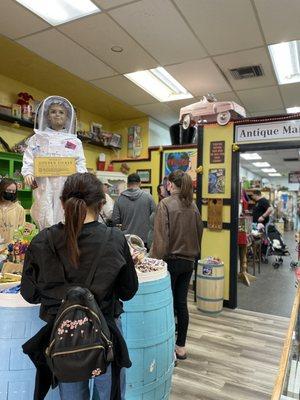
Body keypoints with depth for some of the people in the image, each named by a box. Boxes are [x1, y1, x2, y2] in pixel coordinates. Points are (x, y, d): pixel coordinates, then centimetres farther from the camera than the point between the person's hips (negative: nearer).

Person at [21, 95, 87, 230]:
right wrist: (28, 173, -12)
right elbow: (28, 160, 7)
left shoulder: (75, 141, 16)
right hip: (44, 187, 0)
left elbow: (80, 163, 9)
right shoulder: (37, 138, 16)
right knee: (45, 221, -7)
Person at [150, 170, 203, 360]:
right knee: (182, 303, 15)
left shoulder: (165, 204, -14)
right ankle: (181, 346, 27)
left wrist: (156, 259, -10)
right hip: (189, 261, 6)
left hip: (171, 260, -5)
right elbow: (200, 232, 9)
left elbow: (161, 237, -18)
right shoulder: (193, 205, 3)